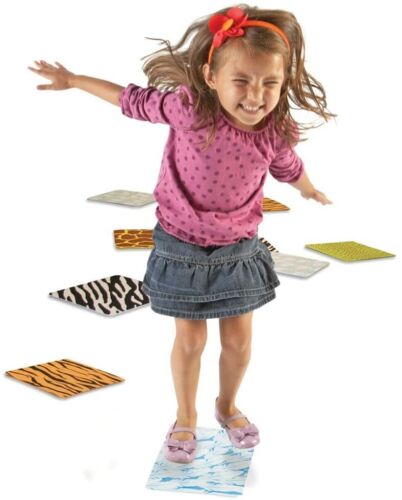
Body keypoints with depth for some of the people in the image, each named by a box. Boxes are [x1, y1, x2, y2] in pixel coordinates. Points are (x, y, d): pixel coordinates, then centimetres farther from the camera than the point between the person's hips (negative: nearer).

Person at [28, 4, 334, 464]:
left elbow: (288, 168, 8)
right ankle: (185, 418, 35)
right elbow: (135, 101, -6)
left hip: (239, 250, 2)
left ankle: (228, 405, 43)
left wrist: (310, 191, 29)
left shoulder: (275, 132, -17)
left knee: (238, 340, 14)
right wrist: (72, 80, 4)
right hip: (182, 248, -2)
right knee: (190, 340, 10)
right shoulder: (188, 107, -24)